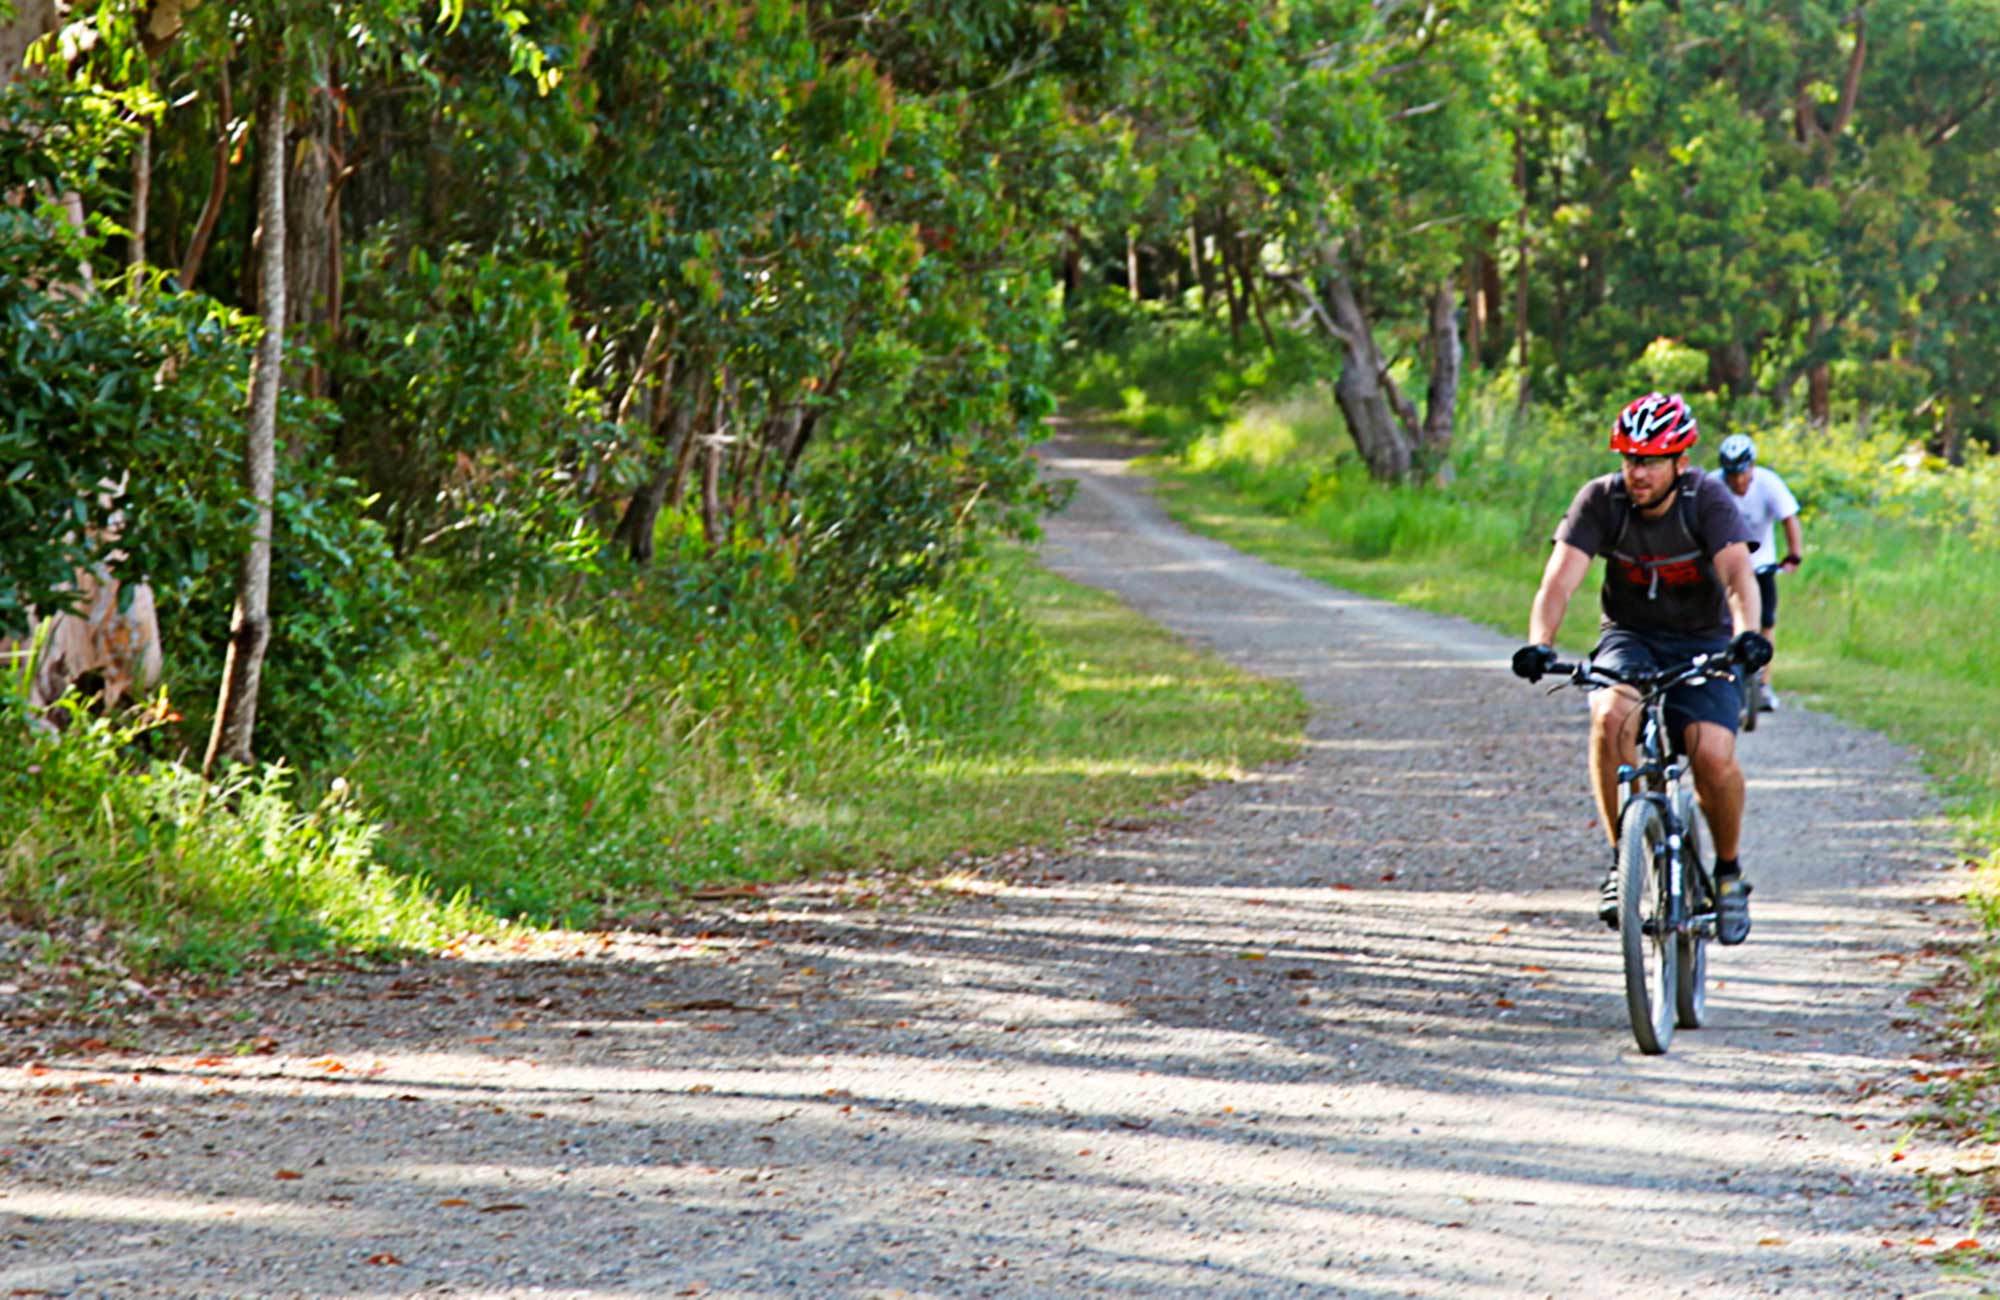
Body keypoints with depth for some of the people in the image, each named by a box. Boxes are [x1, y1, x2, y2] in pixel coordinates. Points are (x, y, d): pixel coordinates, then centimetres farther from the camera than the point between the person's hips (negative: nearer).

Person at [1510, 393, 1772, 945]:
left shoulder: (1708, 500, -17)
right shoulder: (1600, 501, -13)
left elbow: (1739, 574, -31)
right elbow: (1560, 579, -23)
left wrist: (1747, 634, -51)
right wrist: (1539, 644, -42)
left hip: (1703, 643, -1)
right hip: (1630, 639, 1)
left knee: (1715, 758, -25)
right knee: (1611, 718, -33)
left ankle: (1728, 871, 4)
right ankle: (1622, 858, -18)